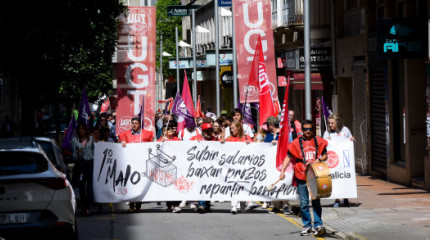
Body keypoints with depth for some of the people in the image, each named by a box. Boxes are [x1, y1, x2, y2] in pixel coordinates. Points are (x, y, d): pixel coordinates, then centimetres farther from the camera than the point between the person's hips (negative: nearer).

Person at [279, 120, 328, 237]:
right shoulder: (296, 143, 3)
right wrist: (282, 171, -8)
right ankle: (307, 226, 13)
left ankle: (318, 225, 0)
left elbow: (324, 156, 13)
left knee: (316, 202, -3)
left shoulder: (318, 141, 7)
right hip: (301, 177, 0)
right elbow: (288, 157, 3)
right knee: (304, 204, 3)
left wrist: (318, 160, -8)